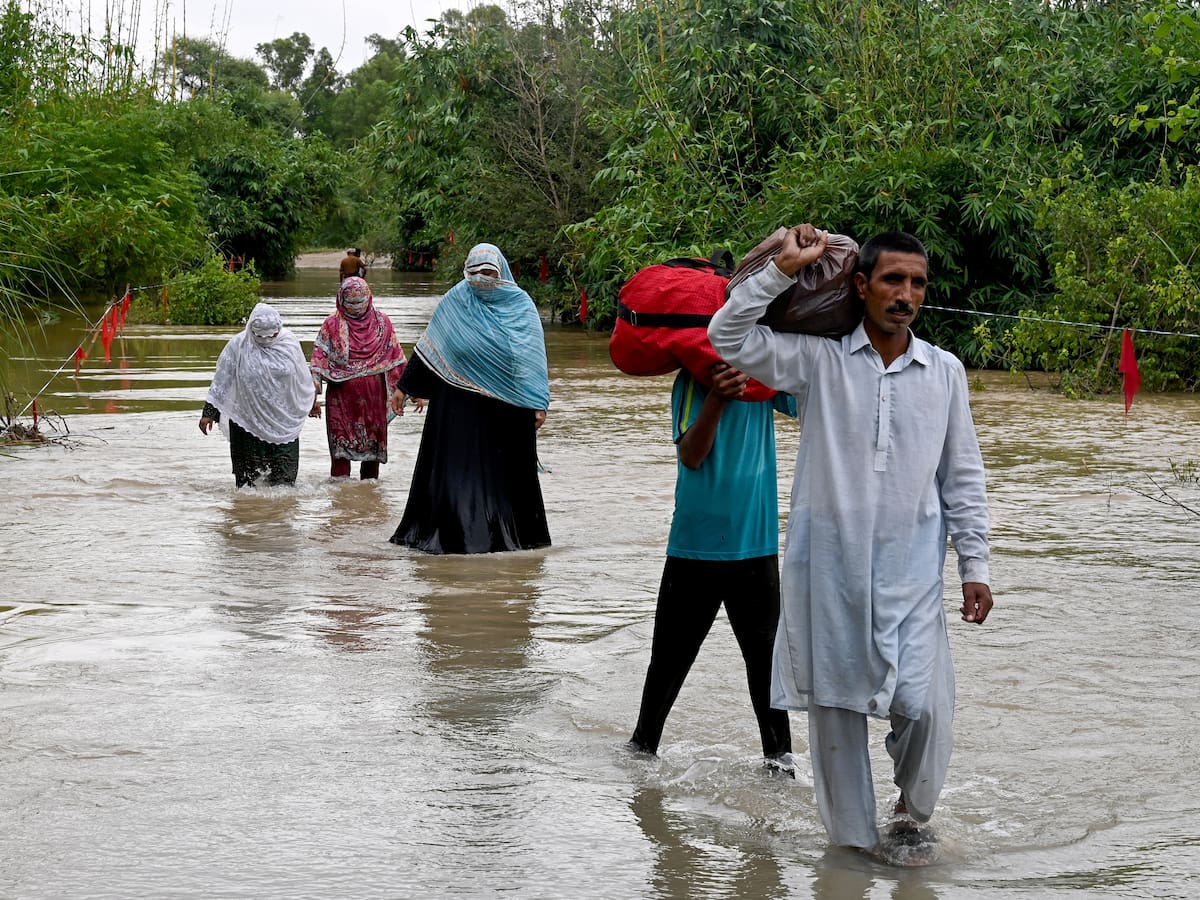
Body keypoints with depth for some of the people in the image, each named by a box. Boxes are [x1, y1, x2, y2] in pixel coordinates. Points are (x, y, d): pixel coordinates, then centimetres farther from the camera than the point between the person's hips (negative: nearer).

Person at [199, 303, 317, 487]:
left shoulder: (289, 341, 0)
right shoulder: (238, 345, -6)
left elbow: (303, 377, 14)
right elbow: (221, 381, -1)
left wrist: (311, 403, 24)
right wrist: (209, 412, -4)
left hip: (283, 419, 1)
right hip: (248, 419, -1)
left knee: (284, 475, 0)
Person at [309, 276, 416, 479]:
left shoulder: (382, 323, 6)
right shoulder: (332, 325, 2)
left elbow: (396, 361, 8)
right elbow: (318, 361, -2)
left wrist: (400, 391, 3)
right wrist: (313, 395, -11)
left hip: (374, 397, 2)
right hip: (342, 399, -2)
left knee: (373, 447, 8)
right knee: (341, 453, -6)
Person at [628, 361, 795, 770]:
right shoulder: (692, 379, -7)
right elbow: (690, 456, -18)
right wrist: (715, 400, -36)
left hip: (756, 547, 2)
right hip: (694, 548, -2)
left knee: (764, 658, 3)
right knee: (669, 659, 8)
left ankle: (779, 754, 15)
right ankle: (643, 745, 25)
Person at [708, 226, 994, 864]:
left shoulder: (944, 372, 6)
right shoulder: (820, 360, 0)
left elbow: (962, 477, 10)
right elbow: (728, 337, -8)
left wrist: (974, 565, 6)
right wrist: (783, 269, -11)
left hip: (911, 570, 1)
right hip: (829, 564, -1)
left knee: (924, 703, -9)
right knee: (835, 704, 6)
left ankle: (912, 815, 17)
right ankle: (852, 834, 22)